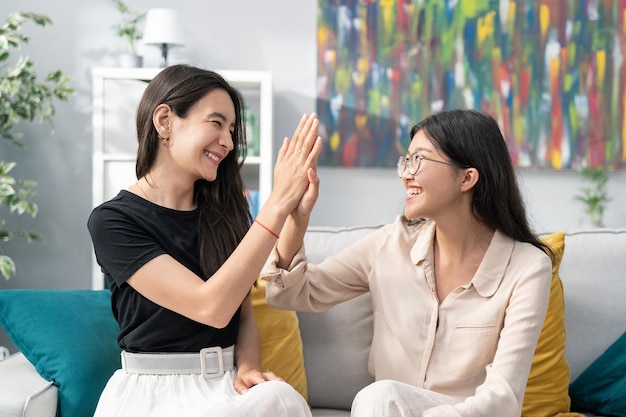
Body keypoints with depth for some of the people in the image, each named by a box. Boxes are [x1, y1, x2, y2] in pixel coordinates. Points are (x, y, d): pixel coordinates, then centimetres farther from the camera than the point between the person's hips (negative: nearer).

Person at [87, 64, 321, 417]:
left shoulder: (223, 211, 8)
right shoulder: (112, 221, -9)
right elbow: (211, 307, -19)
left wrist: (248, 368, -9)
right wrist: (278, 204, -22)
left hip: (228, 384, 5)